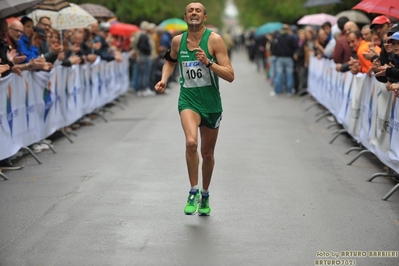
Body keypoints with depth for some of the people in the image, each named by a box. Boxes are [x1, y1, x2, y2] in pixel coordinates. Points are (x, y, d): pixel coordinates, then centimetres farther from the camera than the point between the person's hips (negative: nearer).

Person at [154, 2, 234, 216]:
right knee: (191, 142, -27)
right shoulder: (177, 40, 1)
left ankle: (205, 195, 37)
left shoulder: (214, 40, -9)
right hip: (188, 100, 0)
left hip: (211, 103, 0)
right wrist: (164, 79, 5)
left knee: (208, 154, 13)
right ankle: (193, 191, -8)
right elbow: (170, 61, 24)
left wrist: (208, 62, -27)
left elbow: (230, 76, -14)